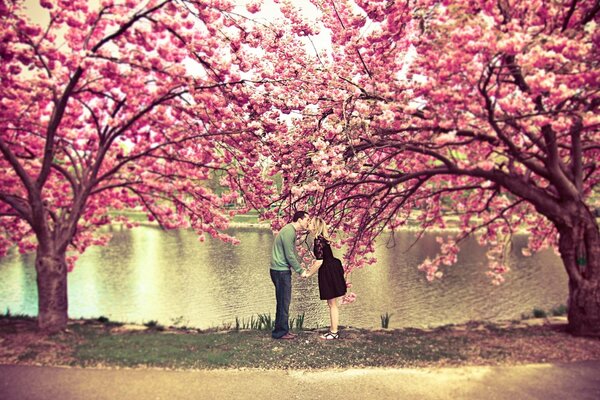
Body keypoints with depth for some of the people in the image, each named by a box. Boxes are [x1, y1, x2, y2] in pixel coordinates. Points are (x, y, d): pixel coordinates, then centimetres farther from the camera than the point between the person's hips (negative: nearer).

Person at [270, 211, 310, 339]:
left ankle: (283, 330, 22)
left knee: (284, 301, 15)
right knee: (283, 302, -3)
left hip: (283, 270, 10)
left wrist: (301, 268, 13)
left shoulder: (291, 231, 15)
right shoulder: (288, 231, -18)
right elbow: (290, 255, -20)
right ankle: (280, 332, 5)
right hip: (281, 271, -10)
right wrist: (300, 271, -11)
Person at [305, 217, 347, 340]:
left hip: (329, 272, -10)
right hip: (330, 271, 10)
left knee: (332, 304, -1)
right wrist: (310, 268, 20)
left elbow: (319, 261, -20)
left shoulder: (318, 240, -18)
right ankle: (332, 330, 23)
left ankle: (334, 333, 8)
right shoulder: (321, 238, 12)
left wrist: (309, 274, -10)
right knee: (331, 303, 15)